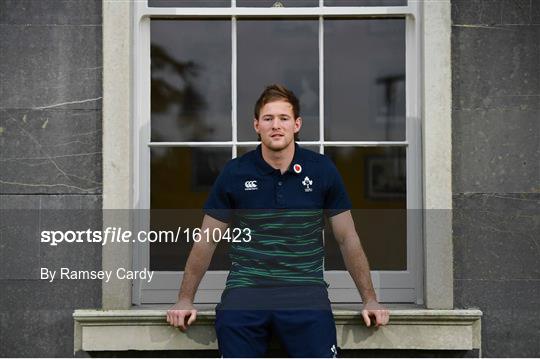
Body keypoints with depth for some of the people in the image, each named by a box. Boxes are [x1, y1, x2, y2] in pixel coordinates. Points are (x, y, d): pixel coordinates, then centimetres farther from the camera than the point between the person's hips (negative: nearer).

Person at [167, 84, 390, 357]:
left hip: (305, 290, 0)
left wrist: (370, 300, 11)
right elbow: (206, 242, 13)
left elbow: (348, 239, 13)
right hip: (244, 289, 1)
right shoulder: (235, 173, 6)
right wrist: (185, 300, 10)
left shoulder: (322, 170, 6)